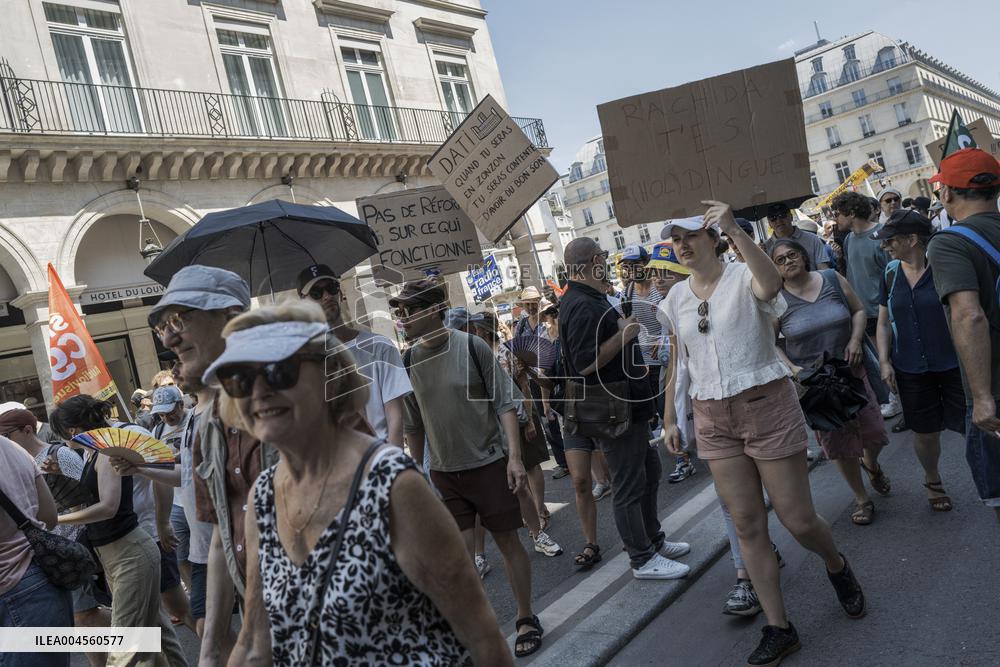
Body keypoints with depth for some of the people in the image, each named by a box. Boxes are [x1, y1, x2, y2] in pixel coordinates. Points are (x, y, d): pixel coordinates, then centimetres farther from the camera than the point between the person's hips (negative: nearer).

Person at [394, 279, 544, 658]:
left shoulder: (471, 347, -11)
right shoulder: (408, 361, 0)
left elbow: (504, 404, -9)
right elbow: (413, 426, 8)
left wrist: (514, 457, -14)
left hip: (489, 463, -3)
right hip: (444, 473, 3)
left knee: (508, 542, 7)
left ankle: (526, 619, 24)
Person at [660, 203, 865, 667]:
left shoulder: (744, 277, -8)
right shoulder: (676, 298, 7)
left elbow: (770, 284, -34)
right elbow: (679, 364, 14)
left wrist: (735, 230, -42)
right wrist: (671, 419, 11)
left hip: (767, 406, -4)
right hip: (713, 419, 5)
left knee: (797, 519, 3)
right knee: (747, 526, 5)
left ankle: (837, 567, 37)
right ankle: (778, 628, 17)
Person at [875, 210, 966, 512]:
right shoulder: (891, 274, 3)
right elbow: (884, 323, 10)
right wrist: (884, 361, 0)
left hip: (954, 364, -3)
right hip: (911, 370, 3)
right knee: (925, 432, 12)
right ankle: (932, 481, 37)